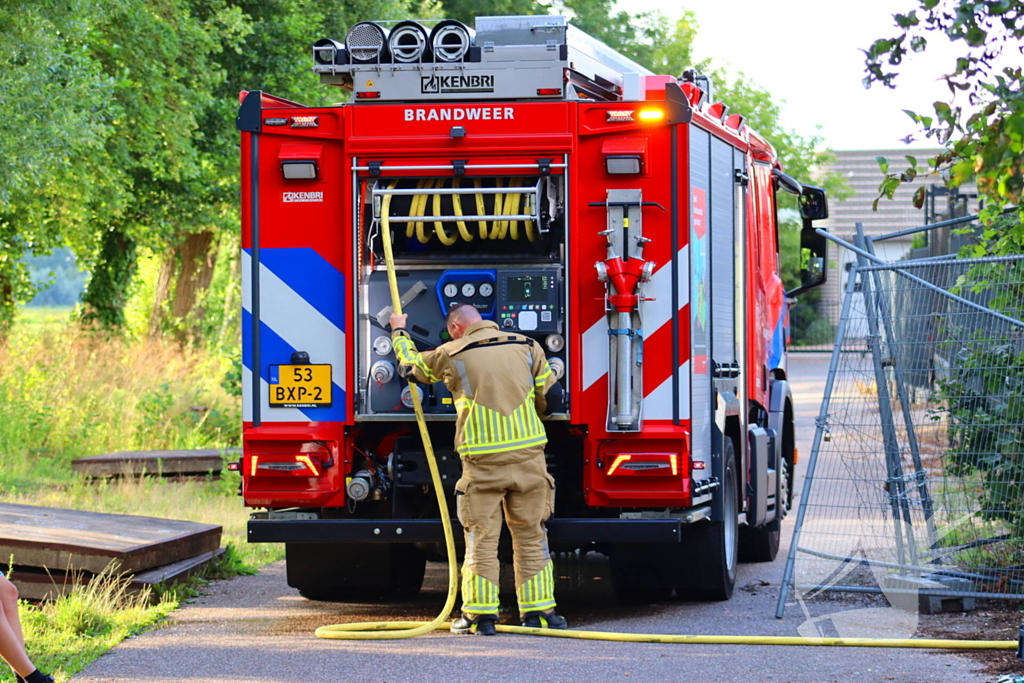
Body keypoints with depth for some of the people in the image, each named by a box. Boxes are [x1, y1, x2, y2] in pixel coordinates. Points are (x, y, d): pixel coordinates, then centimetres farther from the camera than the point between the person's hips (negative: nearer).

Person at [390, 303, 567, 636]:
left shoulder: (452, 355, 2)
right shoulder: (527, 347, 7)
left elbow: (411, 367, 20)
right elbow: (551, 397, 10)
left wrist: (399, 332, 39)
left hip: (482, 460, -2)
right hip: (529, 456, 2)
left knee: (481, 538, 3)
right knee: (530, 536, 9)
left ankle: (480, 614, 2)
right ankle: (537, 610, 9)